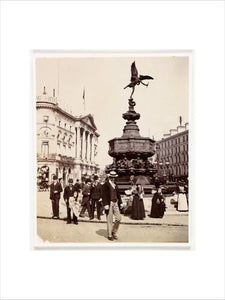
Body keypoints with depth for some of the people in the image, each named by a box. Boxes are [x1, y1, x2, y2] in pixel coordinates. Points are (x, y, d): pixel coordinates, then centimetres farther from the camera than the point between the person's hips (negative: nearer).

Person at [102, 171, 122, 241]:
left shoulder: (115, 184, 14)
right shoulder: (106, 184, -6)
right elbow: (104, 195, -11)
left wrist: (120, 202, 13)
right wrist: (106, 204, -17)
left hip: (115, 203, 6)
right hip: (109, 203, -6)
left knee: (118, 218, 3)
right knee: (110, 220, 1)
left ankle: (114, 232, 21)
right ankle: (109, 235, 13)